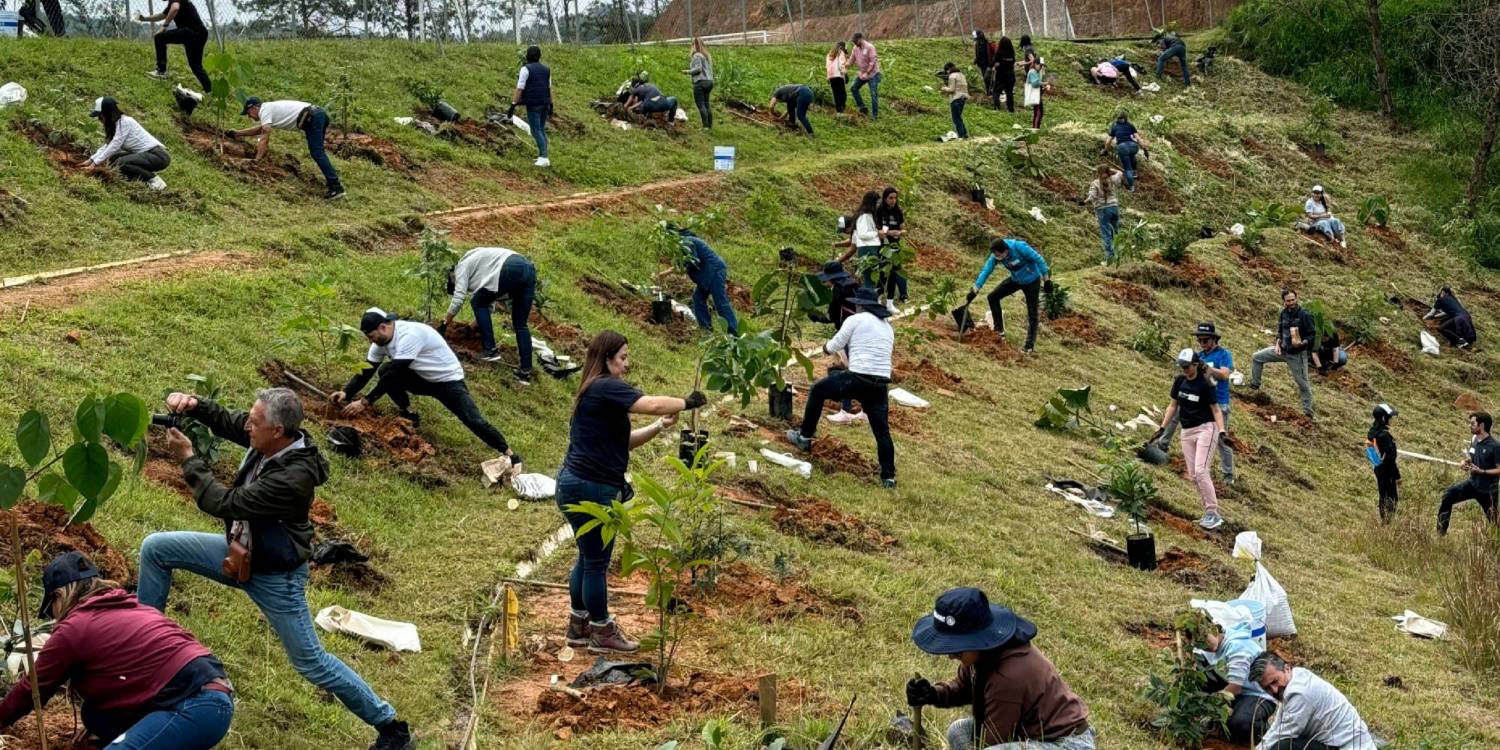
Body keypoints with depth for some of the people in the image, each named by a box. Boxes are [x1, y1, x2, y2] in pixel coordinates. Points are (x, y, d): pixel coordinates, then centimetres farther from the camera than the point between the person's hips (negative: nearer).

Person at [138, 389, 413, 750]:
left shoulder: (293, 478, -37)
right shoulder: (270, 438, -14)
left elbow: (223, 503, -32)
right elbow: (225, 420, 4)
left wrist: (188, 458, -24)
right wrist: (193, 404, -17)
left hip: (274, 575, -8)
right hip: (239, 551, 8)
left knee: (311, 662, 0)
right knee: (156, 548, 7)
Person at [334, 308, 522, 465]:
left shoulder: (409, 335, -33)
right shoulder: (382, 339, -7)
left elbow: (393, 375, -36)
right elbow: (367, 370, -3)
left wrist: (364, 402, -34)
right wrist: (346, 392, -19)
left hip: (448, 380, -7)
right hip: (424, 379, 7)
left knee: (474, 421, -22)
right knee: (385, 371, -15)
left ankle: (509, 454, -12)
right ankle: (408, 415, 2)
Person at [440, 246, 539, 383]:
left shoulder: (462, 267, 15)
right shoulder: (477, 266, 38)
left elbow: (458, 298, 4)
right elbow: (490, 303, 39)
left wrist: (445, 324, 12)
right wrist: (475, 325, 44)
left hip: (511, 269, -8)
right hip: (528, 269, 8)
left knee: (478, 304, 13)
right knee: (520, 324, 12)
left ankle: (490, 350, 8)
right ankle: (525, 371, 5)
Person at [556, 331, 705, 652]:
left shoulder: (599, 393, 17)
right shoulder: (605, 387, -16)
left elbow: (623, 440, 17)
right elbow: (652, 404, -27)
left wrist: (659, 427, 4)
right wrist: (687, 403, -11)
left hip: (579, 487, 11)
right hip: (589, 490, -11)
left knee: (588, 558, 20)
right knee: (596, 562, 3)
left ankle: (579, 627, 30)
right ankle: (602, 633, 15)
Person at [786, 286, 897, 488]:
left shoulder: (856, 320, 0)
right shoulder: (888, 327, 20)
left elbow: (834, 346, 5)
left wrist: (827, 347, 29)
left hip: (858, 379, -5)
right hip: (881, 385, 5)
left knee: (817, 391, 18)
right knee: (882, 431, 9)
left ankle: (805, 437, 23)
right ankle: (888, 476, 6)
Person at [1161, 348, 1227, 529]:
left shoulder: (1205, 385, -12)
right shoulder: (1180, 381, 5)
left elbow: (1216, 410, -8)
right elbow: (1173, 406, 14)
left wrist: (1221, 431, -21)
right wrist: (1162, 428, 12)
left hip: (1205, 429, -7)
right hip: (1187, 431, 7)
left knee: (1201, 471, -17)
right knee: (1193, 476, 4)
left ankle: (1213, 513, -13)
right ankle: (1210, 514, 11)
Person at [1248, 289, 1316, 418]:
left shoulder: (1305, 315, -17)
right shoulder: (1283, 314, 2)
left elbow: (1312, 334, -14)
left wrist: (1303, 342, -32)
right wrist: (1277, 343, -2)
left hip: (1297, 354, -6)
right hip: (1282, 349, 6)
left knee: (1302, 383, 1)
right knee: (1256, 357, 7)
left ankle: (1308, 411, 12)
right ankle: (1255, 385, 21)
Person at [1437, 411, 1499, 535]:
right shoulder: (1474, 441, 2)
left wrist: (1481, 471, -26)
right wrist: (1465, 463, -3)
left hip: (1487, 490, -6)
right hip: (1472, 483, 6)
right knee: (1447, 496, -10)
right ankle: (1441, 532, -6)